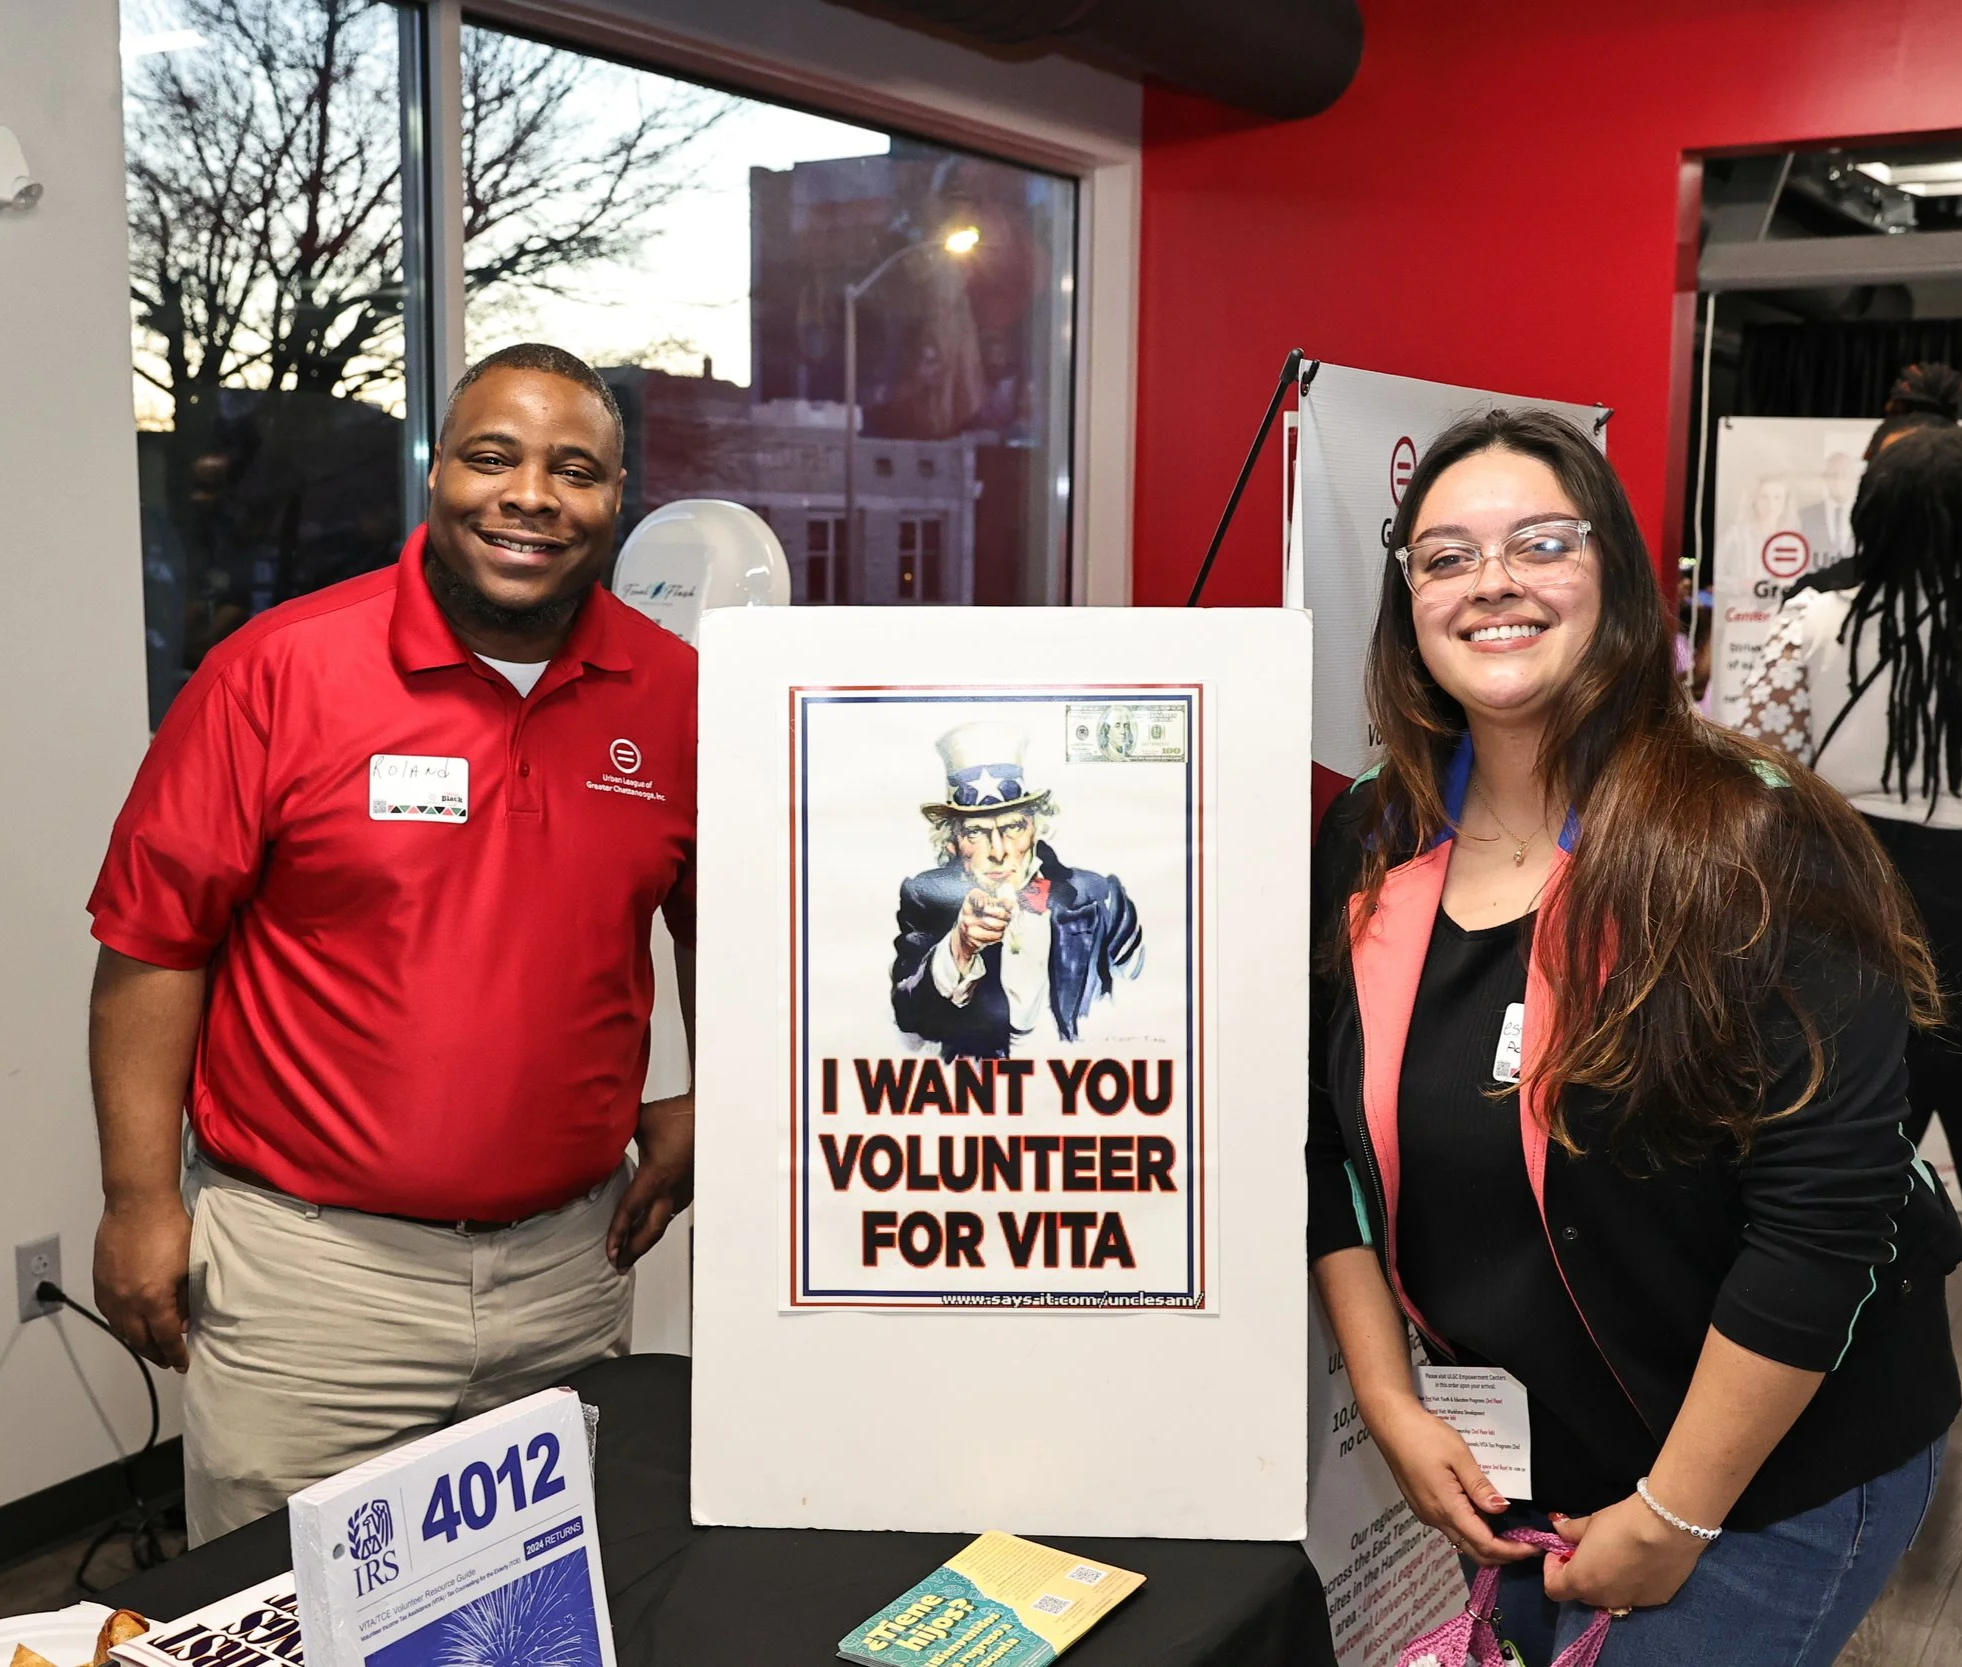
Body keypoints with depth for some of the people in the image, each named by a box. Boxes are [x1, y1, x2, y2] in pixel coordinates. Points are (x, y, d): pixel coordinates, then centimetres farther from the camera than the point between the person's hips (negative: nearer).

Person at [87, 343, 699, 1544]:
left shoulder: (675, 694, 0)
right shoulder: (277, 670, -9)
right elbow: (154, 937, -6)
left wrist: (706, 1103, 8)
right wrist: (141, 1197, -6)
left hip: (570, 1259, 3)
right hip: (309, 1261, -3)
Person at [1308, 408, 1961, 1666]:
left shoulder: (1755, 852, -22)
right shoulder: (1370, 852, -5)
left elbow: (1824, 1212, -23)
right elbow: (1336, 1150, 3)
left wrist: (1672, 1517, -19)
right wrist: (1394, 1409, -2)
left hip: (1775, 1477, -5)